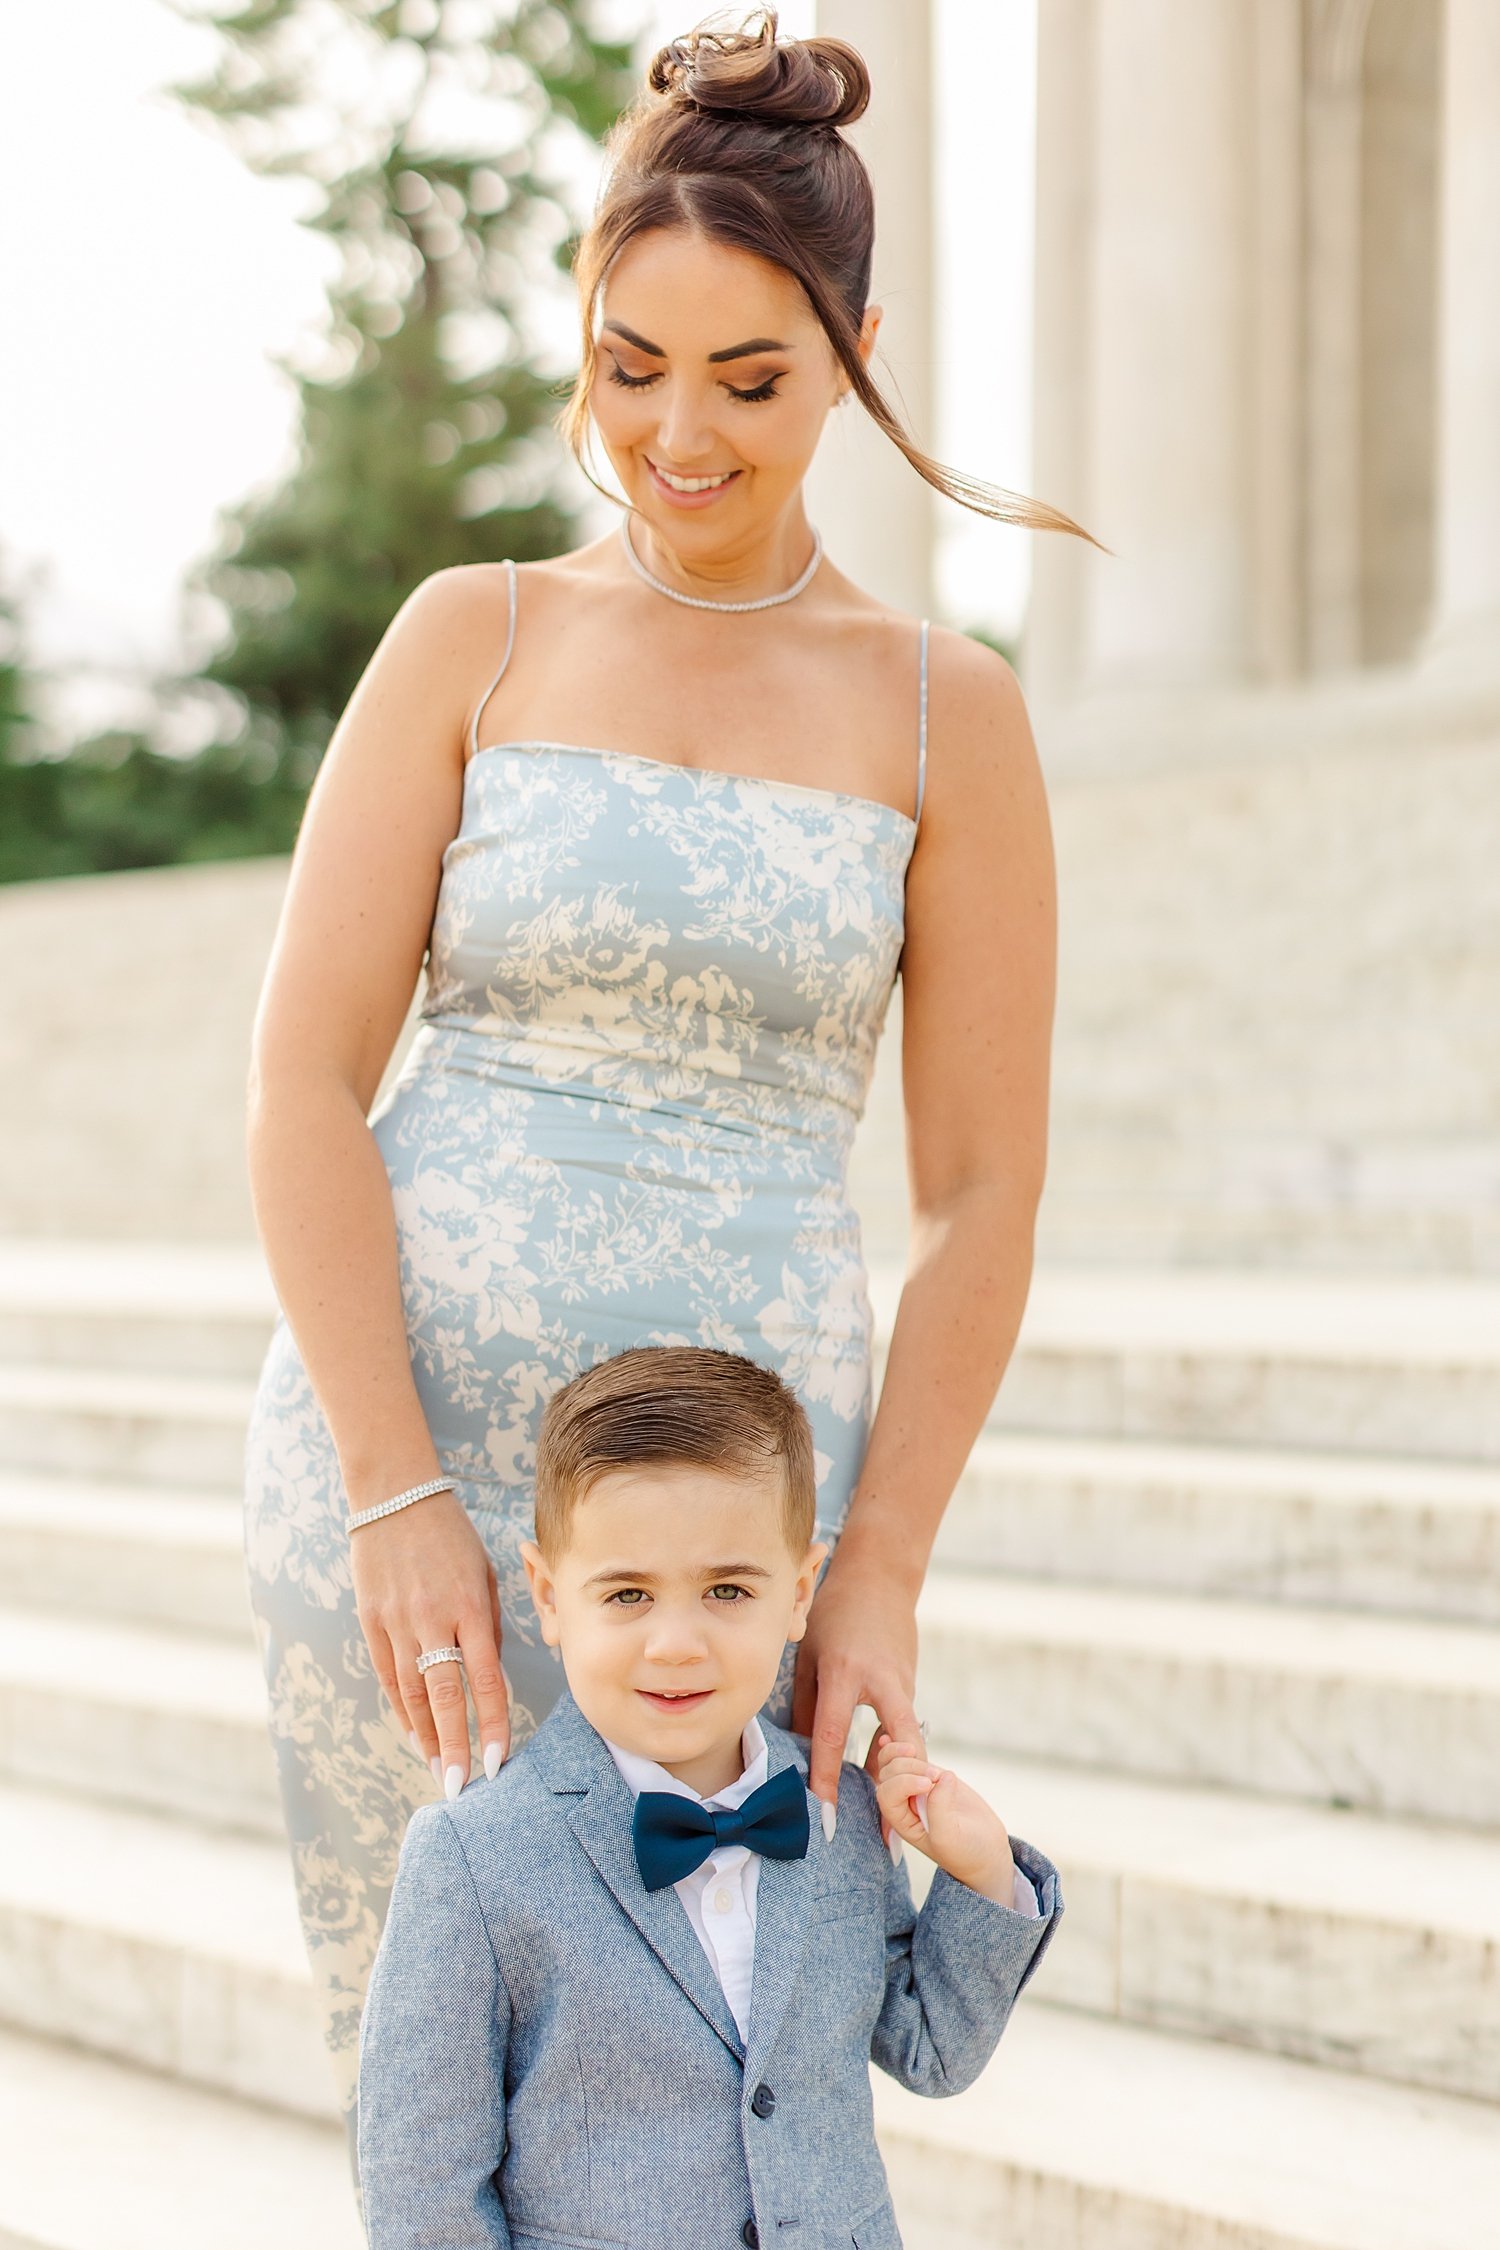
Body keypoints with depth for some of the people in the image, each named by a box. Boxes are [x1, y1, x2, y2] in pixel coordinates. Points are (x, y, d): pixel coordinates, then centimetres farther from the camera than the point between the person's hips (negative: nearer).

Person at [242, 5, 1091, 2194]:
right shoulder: (473, 638, 3)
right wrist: (396, 1493, -10)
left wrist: (880, 1574, -4)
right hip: (401, 1424, 0)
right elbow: (303, 1077, -2)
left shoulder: (944, 714, 3)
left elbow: (981, 1195, 3)